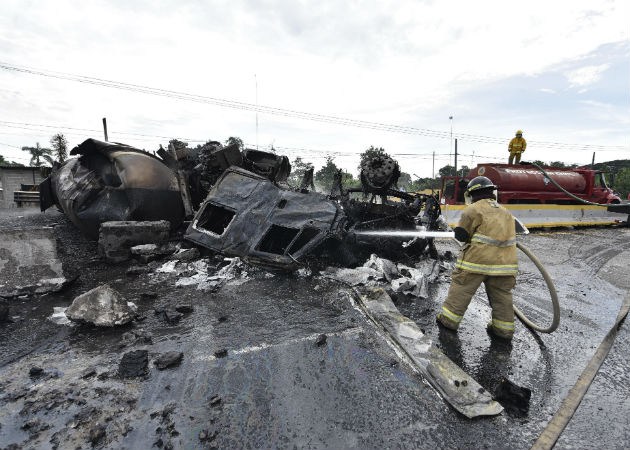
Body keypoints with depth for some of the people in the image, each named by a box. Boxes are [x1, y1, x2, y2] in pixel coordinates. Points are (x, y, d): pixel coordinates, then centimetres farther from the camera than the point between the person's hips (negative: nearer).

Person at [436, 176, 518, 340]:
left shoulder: (474, 210, -6)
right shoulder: (505, 212, 15)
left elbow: (461, 235, -7)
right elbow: (511, 235, 23)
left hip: (477, 260, -5)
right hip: (504, 263, 6)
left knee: (461, 289, 6)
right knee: (501, 295, 14)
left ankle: (450, 318, 13)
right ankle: (504, 328, 22)